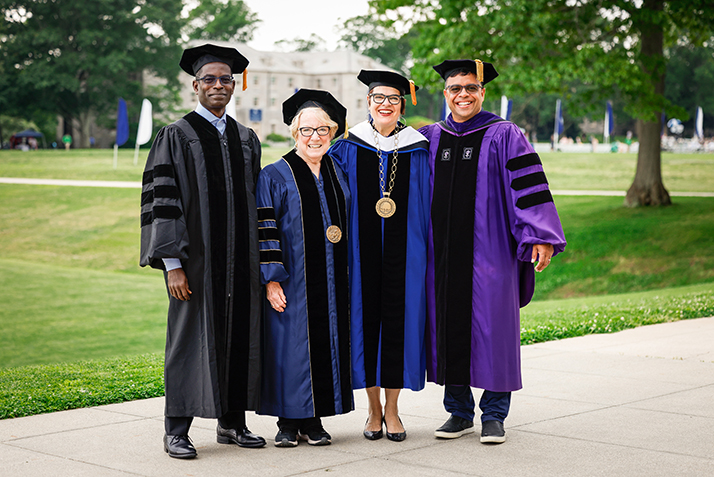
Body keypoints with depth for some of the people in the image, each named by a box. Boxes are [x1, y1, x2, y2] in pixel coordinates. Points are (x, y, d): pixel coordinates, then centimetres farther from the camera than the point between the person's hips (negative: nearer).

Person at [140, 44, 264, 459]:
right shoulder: (176, 137, -3)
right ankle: (177, 431, 8)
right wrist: (171, 264, -15)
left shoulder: (248, 140, 13)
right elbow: (162, 201, -8)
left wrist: (259, 259, 10)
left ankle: (232, 422, 20)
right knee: (191, 337, -1)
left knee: (239, 336, 7)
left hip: (240, 260, 5)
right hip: (196, 260, -5)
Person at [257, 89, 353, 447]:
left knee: (326, 344, 6)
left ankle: (313, 420, 15)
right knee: (290, 345, -3)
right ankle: (288, 422, 9)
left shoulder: (338, 174, 13)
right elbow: (264, 229, -7)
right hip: (292, 282, -5)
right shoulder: (275, 176, -2)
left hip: (331, 282, 5)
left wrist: (346, 276, 12)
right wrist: (271, 278, -15)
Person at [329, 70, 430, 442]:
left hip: (403, 249, 0)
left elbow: (426, 203, 6)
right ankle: (374, 409, 16)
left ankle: (392, 409, 13)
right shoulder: (349, 148, 3)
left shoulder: (416, 149, 4)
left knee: (398, 319, 1)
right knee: (366, 318, 3)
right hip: (363, 248, 0)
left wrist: (425, 254, 0)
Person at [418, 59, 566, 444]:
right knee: (449, 328, 7)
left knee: (491, 328, -1)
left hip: (488, 251, -4)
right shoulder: (429, 139, 11)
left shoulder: (503, 136, -1)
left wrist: (540, 236, -16)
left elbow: (529, 185, -8)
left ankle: (494, 415, 11)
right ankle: (459, 412, 19)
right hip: (443, 253, 4)